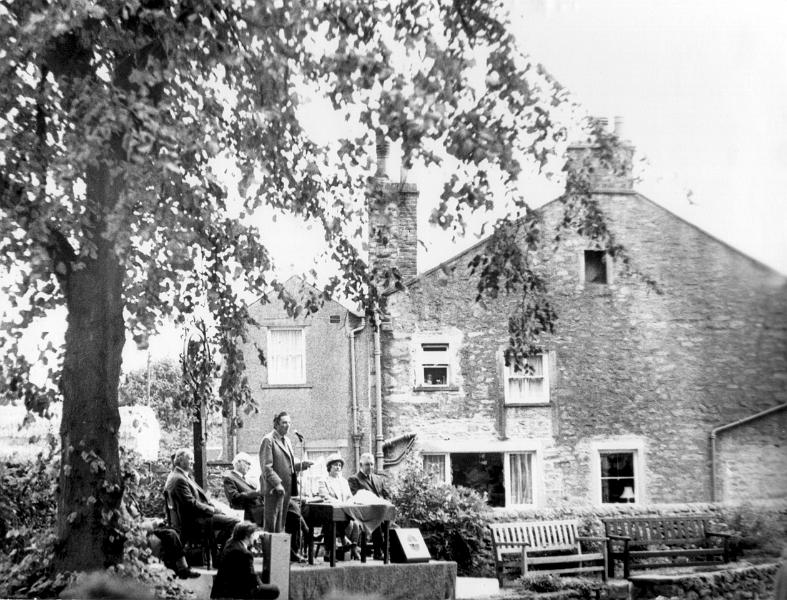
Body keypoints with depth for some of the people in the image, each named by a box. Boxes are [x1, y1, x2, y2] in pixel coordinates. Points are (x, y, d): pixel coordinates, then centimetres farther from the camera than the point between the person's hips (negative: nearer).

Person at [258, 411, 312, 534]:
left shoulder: (287, 441, 18)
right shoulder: (268, 440, -9)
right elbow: (266, 467, -14)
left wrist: (302, 465, 5)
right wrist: (277, 484, -20)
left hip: (286, 489, 8)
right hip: (274, 489, -8)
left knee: (280, 524, 11)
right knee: (270, 524, -4)